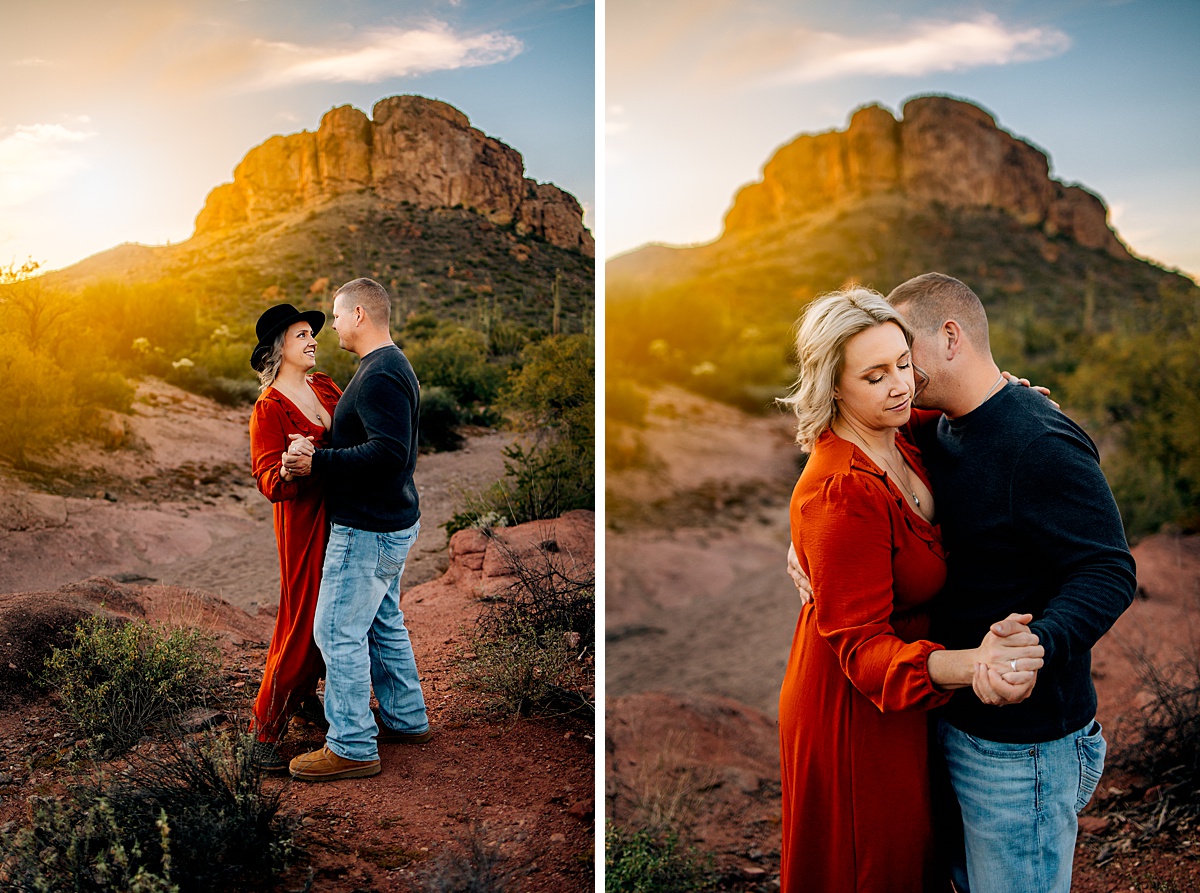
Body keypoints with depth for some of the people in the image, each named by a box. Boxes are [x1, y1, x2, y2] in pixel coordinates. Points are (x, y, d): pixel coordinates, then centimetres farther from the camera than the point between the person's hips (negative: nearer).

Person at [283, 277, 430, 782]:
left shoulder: (379, 376, -21)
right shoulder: (391, 367, 14)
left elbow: (389, 453, -30)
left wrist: (317, 462, -26)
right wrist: (322, 451, 10)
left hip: (368, 531, -11)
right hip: (391, 523, 11)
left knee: (338, 632, -3)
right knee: (383, 623, 20)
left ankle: (352, 748, 5)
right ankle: (407, 719, 32)